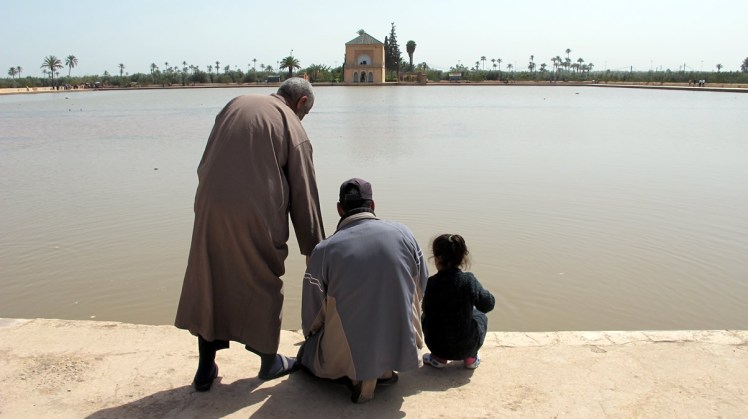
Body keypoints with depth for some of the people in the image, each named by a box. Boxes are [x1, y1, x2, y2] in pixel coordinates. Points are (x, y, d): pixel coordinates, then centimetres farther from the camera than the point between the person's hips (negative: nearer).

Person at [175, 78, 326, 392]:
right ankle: (269, 362, 30)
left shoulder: (236, 104, 14)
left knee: (209, 285, 15)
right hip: (257, 216, -4)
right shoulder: (293, 127, 1)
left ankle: (205, 369, 24)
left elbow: (205, 164, 13)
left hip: (211, 209, 4)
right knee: (263, 286, 13)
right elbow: (304, 195, 1)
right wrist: (314, 249, 8)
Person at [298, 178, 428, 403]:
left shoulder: (324, 249, -9)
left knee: (306, 351, 28)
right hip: (403, 349, 2)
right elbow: (421, 288, 9)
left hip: (347, 357, -1)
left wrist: (312, 335, 25)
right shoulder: (403, 233, -4)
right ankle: (384, 371, 13)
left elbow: (312, 314, 1)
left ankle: (357, 375, 2)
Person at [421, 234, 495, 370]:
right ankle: (471, 358, 19)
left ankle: (439, 358, 22)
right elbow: (488, 305, -4)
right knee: (480, 316, 30)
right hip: (467, 347, 0)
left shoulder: (431, 283, -17)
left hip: (438, 346, 0)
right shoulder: (469, 280, -18)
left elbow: (427, 311, 1)